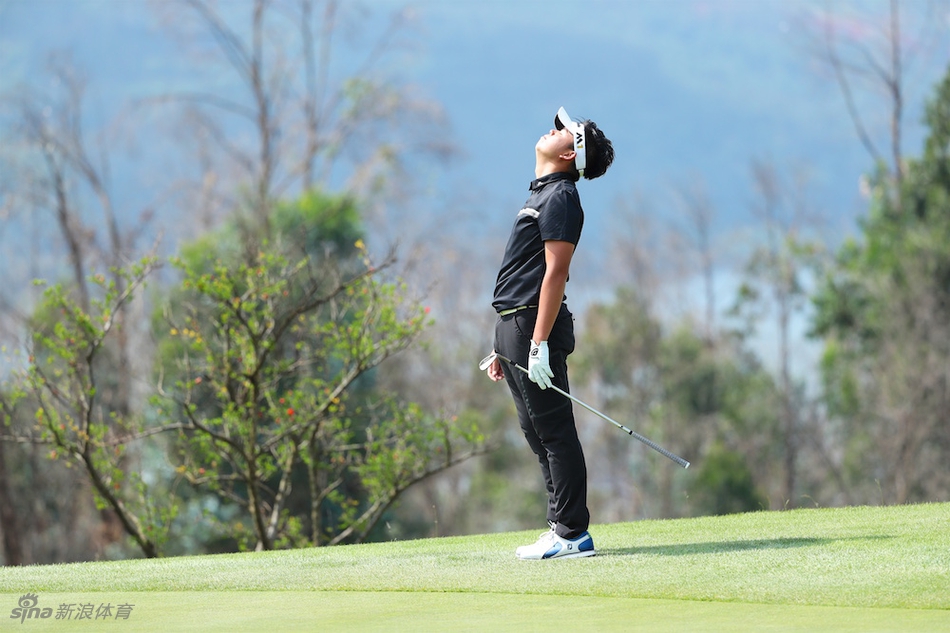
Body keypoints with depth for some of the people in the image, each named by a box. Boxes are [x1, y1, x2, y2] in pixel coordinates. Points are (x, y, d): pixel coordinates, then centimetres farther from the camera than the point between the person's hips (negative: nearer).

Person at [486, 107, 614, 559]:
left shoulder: (560, 197, -10)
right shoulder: (541, 196, 21)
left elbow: (555, 272, -18)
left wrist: (539, 344, -24)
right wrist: (503, 347, 22)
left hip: (534, 327, -10)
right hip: (514, 329, 10)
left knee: (554, 433, -8)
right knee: (539, 435, 12)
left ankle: (572, 534, -6)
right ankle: (562, 528, 16)